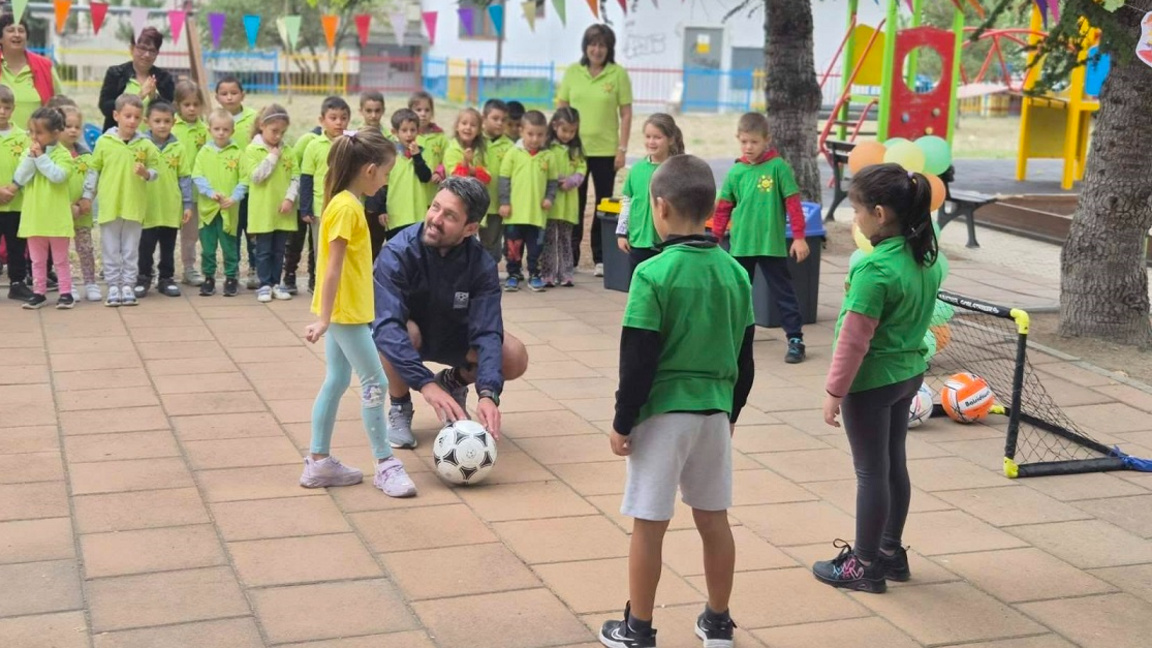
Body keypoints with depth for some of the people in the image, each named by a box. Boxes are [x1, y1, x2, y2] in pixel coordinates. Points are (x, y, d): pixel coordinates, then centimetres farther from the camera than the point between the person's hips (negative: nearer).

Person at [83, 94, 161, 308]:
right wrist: (87, 196, 6)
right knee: (110, 250, 6)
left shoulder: (146, 145, 0)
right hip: (109, 205, 0)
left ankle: (128, 286, 15)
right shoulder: (104, 142, -1)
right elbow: (94, 171, 6)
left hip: (135, 206, 0)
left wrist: (145, 173, -18)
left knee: (131, 250, 8)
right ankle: (113, 286, 13)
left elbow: (155, 172, 3)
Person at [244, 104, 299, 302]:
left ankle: (275, 283, 21)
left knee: (279, 250, 11)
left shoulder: (287, 150, 6)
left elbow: (296, 177, 3)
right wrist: (272, 157, -13)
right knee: (264, 250, 4)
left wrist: (290, 198, -9)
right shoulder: (253, 150, -4)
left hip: (283, 210, 3)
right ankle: (265, 285, 11)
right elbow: (256, 176, -15)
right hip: (263, 210, -3)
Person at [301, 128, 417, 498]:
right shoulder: (347, 207, -19)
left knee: (337, 382, 12)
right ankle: (385, 464, 5)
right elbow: (333, 267, -22)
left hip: (344, 310, 10)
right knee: (375, 382, -3)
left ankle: (318, 462, 17)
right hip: (345, 312, -10)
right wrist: (324, 318, -22)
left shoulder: (346, 203, 10)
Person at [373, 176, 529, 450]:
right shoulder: (398, 252, -32)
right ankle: (399, 408, -7)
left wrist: (488, 393, -47)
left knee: (515, 357, -21)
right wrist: (426, 384, -53)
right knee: (405, 333, -37)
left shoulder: (482, 265, -24)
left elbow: (487, 332, -29)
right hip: (407, 335, -2)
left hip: (452, 337, 2)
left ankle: (454, 381, 11)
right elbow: (387, 325, -41)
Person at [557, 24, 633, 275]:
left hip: (605, 150, -1)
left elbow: (626, 114, -2)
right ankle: (570, 257, 16)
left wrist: (622, 149, -6)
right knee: (575, 203, 8)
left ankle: (600, 258, 16)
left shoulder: (619, 74, -3)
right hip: (574, 148, 2)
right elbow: (561, 109, 8)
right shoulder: (572, 72, 3)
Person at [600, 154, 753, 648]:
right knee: (714, 519, 15)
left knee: (649, 525, 5)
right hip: (715, 410, 6)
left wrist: (622, 422, -4)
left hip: (662, 413, -5)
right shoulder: (735, 272, 2)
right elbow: (744, 356, 9)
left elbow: (638, 360, -14)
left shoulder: (654, 274, -15)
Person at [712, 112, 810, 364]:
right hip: (740, 245, 4)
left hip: (772, 244, -3)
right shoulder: (736, 171, 2)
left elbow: (793, 202, -6)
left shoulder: (778, 167, -7)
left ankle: (795, 339, 8)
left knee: (783, 293, 3)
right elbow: (723, 208, 8)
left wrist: (799, 237, -7)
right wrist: (715, 238, 7)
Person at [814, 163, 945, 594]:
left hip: (872, 381, -8)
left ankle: (865, 565, 15)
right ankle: (891, 552, 31)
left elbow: (854, 338, -22)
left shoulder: (875, 270, -25)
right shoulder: (927, 258, 0)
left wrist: (834, 390, -14)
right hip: (908, 372, 8)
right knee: (895, 465, 18)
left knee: (871, 472, 3)